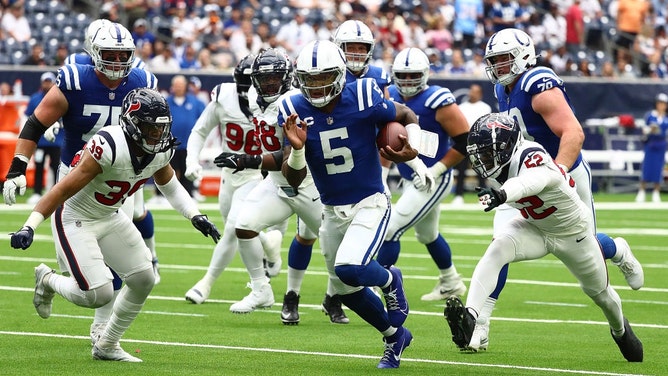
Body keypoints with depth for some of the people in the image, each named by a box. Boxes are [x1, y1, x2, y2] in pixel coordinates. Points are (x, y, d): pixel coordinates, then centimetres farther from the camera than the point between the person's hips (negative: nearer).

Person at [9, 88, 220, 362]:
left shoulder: (160, 151, -7)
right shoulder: (109, 147, -31)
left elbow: (168, 183, 17)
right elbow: (65, 188, -29)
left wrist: (196, 217, 7)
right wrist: (29, 227, -32)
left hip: (110, 217, 8)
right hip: (76, 218, -8)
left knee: (143, 280, 0)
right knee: (98, 294, -17)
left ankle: (107, 346, 18)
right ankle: (48, 280, 15)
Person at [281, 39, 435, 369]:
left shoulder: (363, 99, -18)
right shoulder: (295, 111, -11)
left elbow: (407, 116, 3)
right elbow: (293, 180, -9)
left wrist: (415, 158, -13)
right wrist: (296, 148, -29)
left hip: (370, 204, -5)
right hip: (332, 211, 5)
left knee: (349, 269, -27)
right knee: (345, 289, 15)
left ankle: (390, 281, 9)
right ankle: (394, 336, 40)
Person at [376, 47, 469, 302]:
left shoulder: (437, 102, -20)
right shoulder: (393, 97, 2)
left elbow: (465, 141, -18)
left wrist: (436, 170, -18)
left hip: (432, 182, -9)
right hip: (410, 181, 9)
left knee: (390, 230, -13)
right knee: (427, 235, 25)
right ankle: (451, 283, 44)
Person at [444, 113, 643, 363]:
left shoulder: (531, 158, -42)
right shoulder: (496, 165, -20)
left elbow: (531, 181, -67)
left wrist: (502, 194, -84)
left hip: (573, 233, -4)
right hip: (534, 227, 4)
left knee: (598, 291, 19)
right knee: (496, 249, -28)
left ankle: (620, 329, 53)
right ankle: (469, 319, -39)